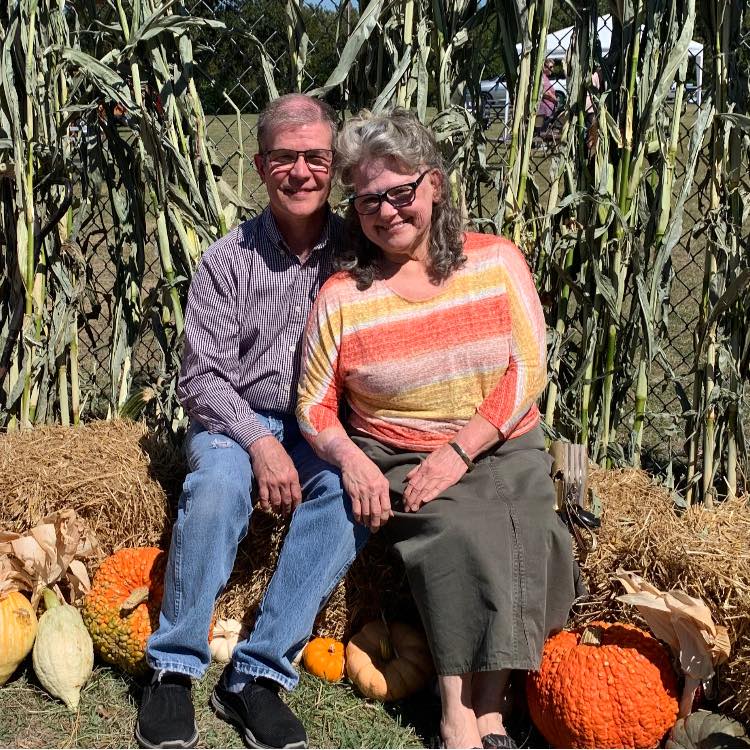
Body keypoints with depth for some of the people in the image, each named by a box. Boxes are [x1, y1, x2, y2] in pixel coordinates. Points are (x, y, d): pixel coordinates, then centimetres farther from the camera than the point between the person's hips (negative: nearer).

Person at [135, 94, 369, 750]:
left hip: (323, 425, 1)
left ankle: (258, 674, -22)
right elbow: (202, 377, -8)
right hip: (237, 418, -1)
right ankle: (174, 669, -17)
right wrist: (260, 441, -23)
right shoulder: (229, 261, -5)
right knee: (217, 483, -33)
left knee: (350, 491, -30)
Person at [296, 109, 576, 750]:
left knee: (519, 530, -28)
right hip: (396, 461, -1)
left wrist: (459, 450, -15)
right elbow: (315, 407, 3)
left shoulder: (497, 261, 1)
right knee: (459, 529, -30)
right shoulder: (341, 297, -2)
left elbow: (528, 370, -4)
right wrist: (350, 458, -18)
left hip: (503, 449, 2)